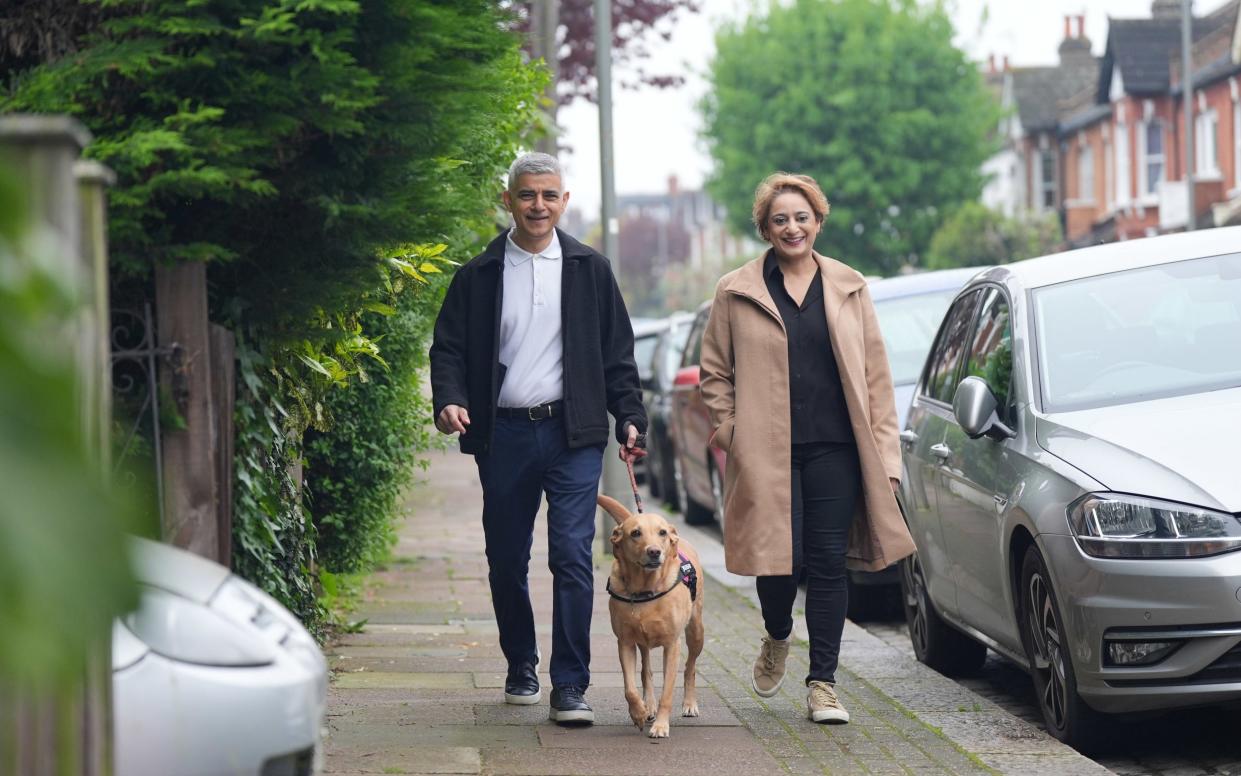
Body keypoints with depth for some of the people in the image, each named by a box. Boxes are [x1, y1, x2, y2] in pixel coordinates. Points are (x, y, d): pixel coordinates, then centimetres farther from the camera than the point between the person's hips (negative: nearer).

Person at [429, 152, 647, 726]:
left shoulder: (589, 270, 8)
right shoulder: (478, 275, 7)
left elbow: (617, 353, 11)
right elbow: (448, 348, 6)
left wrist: (629, 419, 4)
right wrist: (450, 400, -12)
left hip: (572, 433, -1)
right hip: (503, 435, 1)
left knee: (572, 556, -10)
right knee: (506, 560, 8)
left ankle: (570, 686, -8)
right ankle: (521, 667, 27)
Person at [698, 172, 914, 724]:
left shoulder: (848, 288, 10)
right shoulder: (737, 292, 5)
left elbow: (876, 374, 9)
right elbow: (714, 373, 9)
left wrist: (884, 451, 3)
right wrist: (732, 432, -1)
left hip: (835, 449, 1)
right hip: (768, 452, -1)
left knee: (828, 563, -2)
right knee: (779, 560, -2)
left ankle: (822, 683, 5)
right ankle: (776, 638, 31)